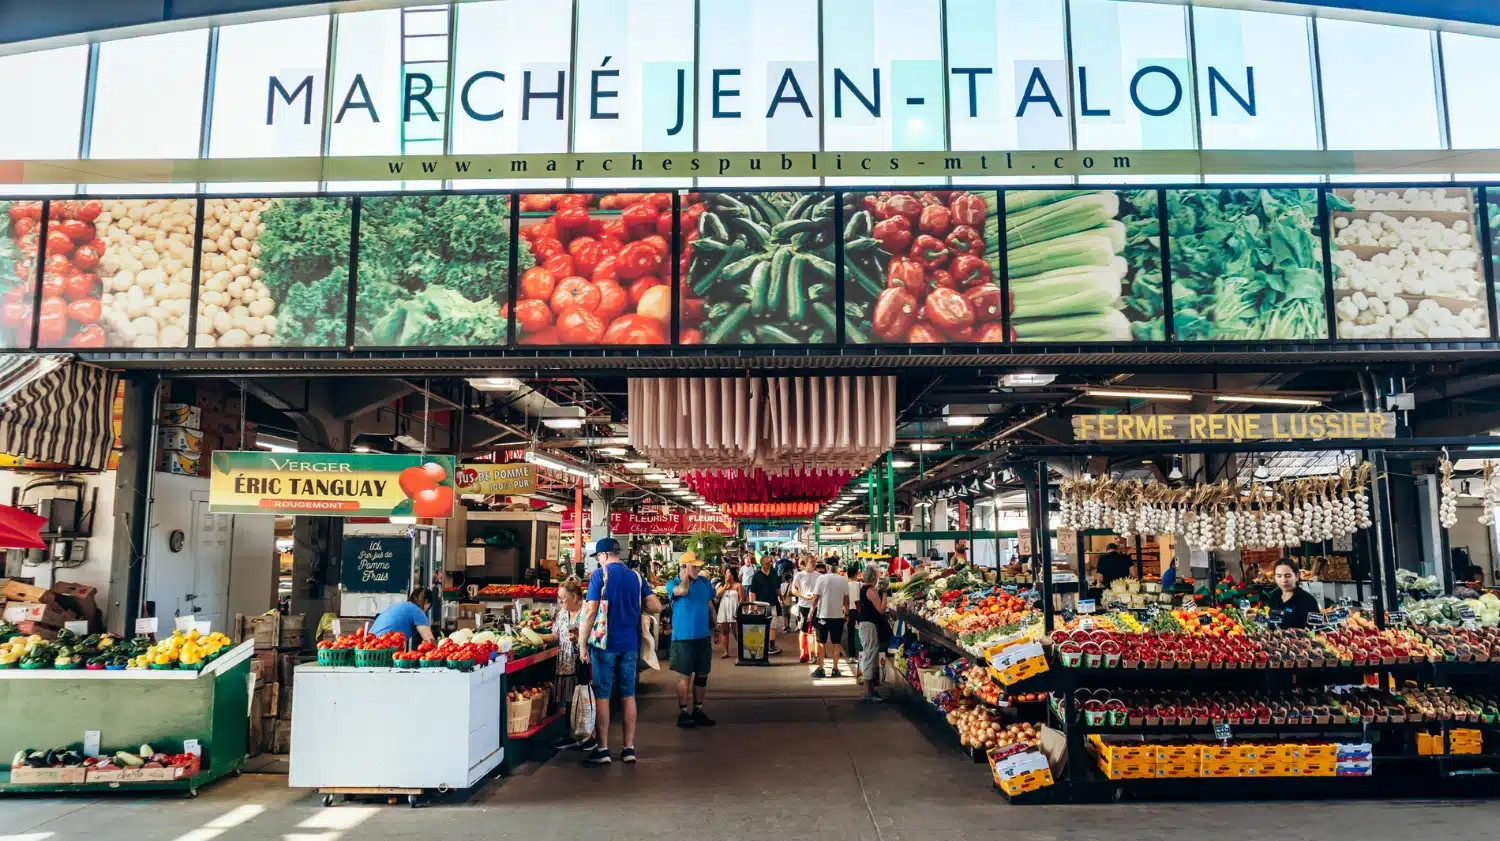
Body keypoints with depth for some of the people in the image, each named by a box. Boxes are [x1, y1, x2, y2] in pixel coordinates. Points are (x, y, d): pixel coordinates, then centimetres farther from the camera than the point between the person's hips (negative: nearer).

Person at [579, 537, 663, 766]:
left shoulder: (600, 575, -8)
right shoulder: (636, 576, 5)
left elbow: (591, 612, -13)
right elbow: (656, 607, 1)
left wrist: (583, 645, -8)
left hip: (605, 642, -4)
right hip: (630, 643, 4)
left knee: (602, 696, 4)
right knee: (628, 695, 10)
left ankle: (603, 749, 8)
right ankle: (629, 748, 13)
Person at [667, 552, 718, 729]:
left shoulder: (705, 582, 5)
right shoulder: (672, 583, -8)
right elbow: (682, 591, -31)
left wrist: (713, 631, 12)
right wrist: (685, 576, -13)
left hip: (703, 636, 5)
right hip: (684, 637, -5)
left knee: (702, 675, 10)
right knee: (686, 675, 1)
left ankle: (698, 710, 22)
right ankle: (683, 713, 10)